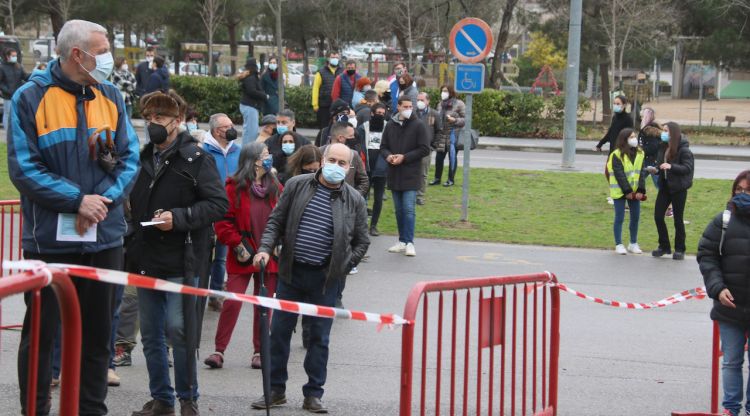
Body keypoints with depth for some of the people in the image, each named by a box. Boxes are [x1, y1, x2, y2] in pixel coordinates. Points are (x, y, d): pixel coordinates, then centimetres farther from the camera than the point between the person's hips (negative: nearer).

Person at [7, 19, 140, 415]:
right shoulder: (30, 98, -7)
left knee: (97, 331, 12)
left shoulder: (111, 97, 6)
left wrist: (104, 199, -14)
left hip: (105, 237, 4)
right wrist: (78, 201, -19)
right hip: (49, 238, -4)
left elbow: (129, 158, 4)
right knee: (40, 332, 4)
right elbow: (23, 167, -12)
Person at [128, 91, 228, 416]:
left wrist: (178, 217, -21)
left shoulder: (195, 158, -7)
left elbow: (218, 203, -12)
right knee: (150, 334, 10)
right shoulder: (142, 158, 13)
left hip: (179, 260, -7)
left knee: (178, 330, -7)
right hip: (146, 260, 7)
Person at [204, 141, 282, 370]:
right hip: (243, 257, -4)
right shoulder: (235, 188, -5)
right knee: (232, 302, -7)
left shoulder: (276, 188, 7)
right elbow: (222, 221, -6)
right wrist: (237, 244, -11)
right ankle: (219, 350, 0)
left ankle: (259, 352, 17)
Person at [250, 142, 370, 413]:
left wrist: (342, 267, -1)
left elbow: (361, 242, 8)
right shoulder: (297, 186, 1)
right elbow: (276, 221, 6)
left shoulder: (354, 201, 0)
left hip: (325, 278, -1)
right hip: (291, 272, 1)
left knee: (320, 337, 6)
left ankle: (313, 394, 16)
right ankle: (276, 390, 18)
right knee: (279, 331, 6)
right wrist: (266, 249, -8)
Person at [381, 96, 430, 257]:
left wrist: (404, 157, -14)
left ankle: (409, 242, -8)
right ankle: (402, 241, 17)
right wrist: (388, 156, -8)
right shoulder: (390, 125, 9)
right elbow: (383, 146, 14)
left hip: (411, 175, -5)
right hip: (394, 174, 5)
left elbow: (425, 149, -7)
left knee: (409, 209, -10)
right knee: (399, 210, 10)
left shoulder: (418, 126, -4)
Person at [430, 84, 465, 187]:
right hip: (441, 134, 6)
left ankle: (451, 179, 10)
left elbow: (465, 119, -6)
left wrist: (454, 120, -19)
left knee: (452, 157, 1)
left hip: (453, 134, -6)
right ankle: (437, 178, 17)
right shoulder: (441, 104, 14)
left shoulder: (459, 104, -5)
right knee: (439, 157, 6)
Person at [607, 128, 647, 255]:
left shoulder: (640, 154, 5)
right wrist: (627, 191, -19)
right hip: (620, 191, -5)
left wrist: (640, 190, -10)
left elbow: (642, 173, 0)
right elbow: (619, 175, -15)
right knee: (619, 218, -1)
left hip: (635, 191, 5)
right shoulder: (617, 155, -12)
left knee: (635, 217, 8)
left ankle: (633, 244, 20)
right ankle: (618, 245, 7)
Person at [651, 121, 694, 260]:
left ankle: (679, 249, 14)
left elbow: (688, 168, -19)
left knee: (678, 219, 2)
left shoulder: (683, 150, -13)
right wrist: (656, 169, -2)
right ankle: (664, 246, 17)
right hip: (665, 186, 7)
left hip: (678, 188, -7)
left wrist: (671, 167, -31)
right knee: (658, 215, 2)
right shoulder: (664, 148, 8)